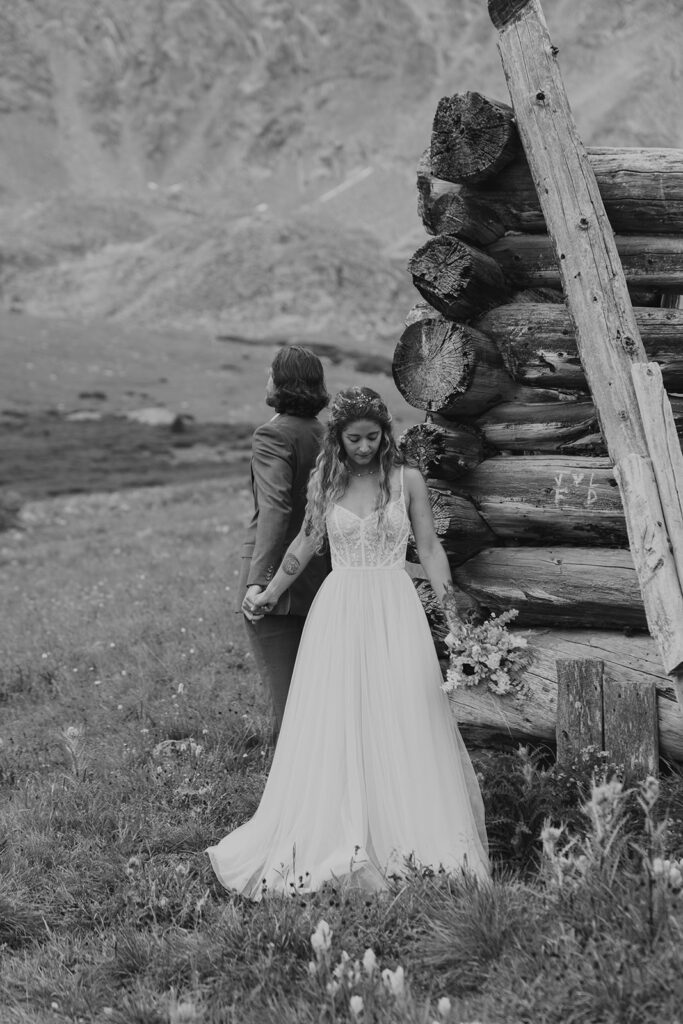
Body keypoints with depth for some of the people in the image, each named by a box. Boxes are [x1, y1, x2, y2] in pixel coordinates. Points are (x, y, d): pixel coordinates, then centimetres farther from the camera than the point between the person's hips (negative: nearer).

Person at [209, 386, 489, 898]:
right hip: (339, 610, 2)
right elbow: (306, 542, 20)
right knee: (337, 727, -2)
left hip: (396, 610, -1)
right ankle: (350, 850, 5)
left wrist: (451, 611, -3)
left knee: (402, 722, -4)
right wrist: (270, 594, 27)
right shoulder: (325, 483, 7)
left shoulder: (408, 481, 2)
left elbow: (431, 549, 5)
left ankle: (410, 844, 4)